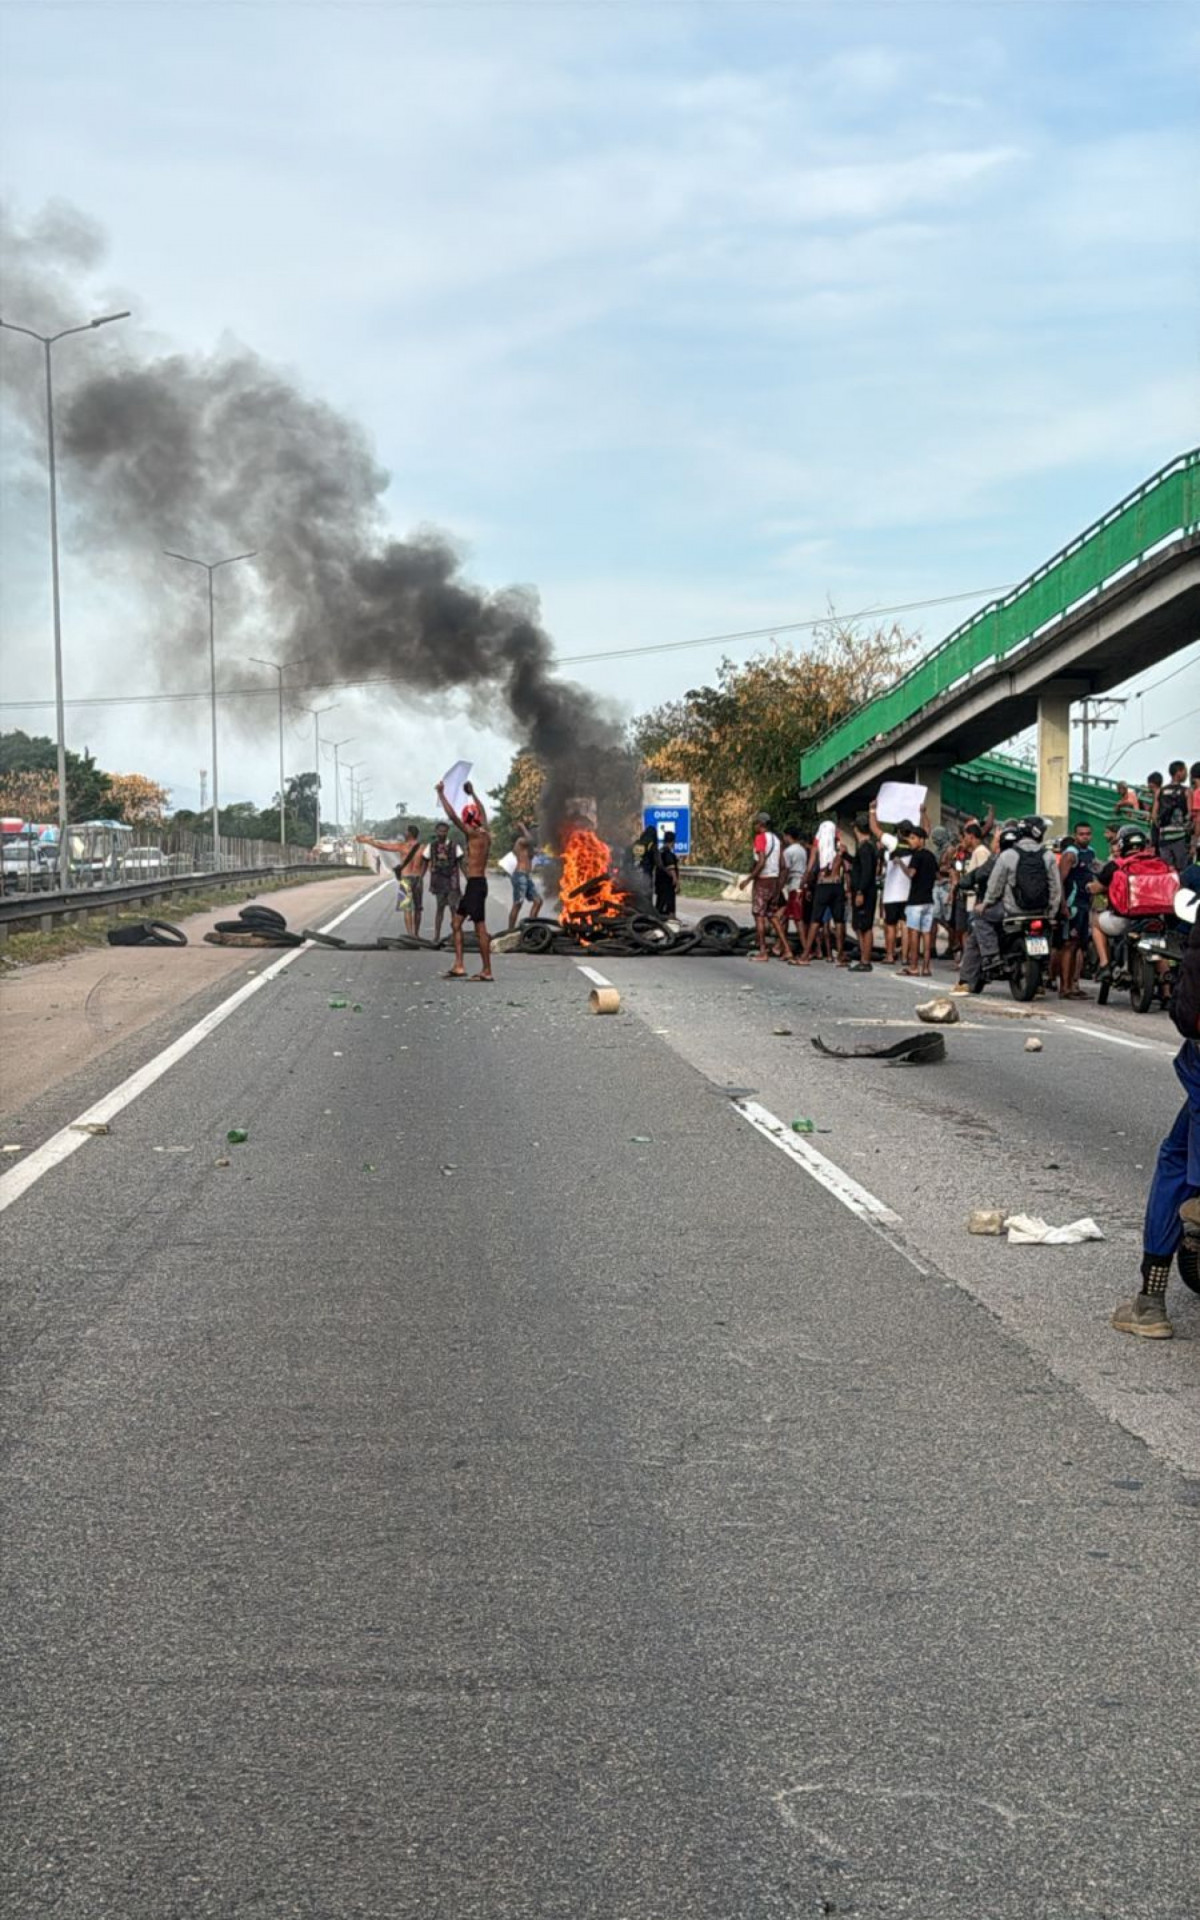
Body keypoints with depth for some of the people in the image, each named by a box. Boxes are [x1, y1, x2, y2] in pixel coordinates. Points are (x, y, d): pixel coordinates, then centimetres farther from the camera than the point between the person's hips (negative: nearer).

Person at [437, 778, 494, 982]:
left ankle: (487, 971, -4)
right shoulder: (485, 834, 11)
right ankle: (458, 966, 11)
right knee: (456, 922, 13)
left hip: (476, 885, -10)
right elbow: (482, 812, 30)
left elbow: (452, 816, -17)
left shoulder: (473, 834, -13)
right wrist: (472, 793, 42)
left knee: (480, 928, -7)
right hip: (476, 883, 10)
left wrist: (441, 794, -9)